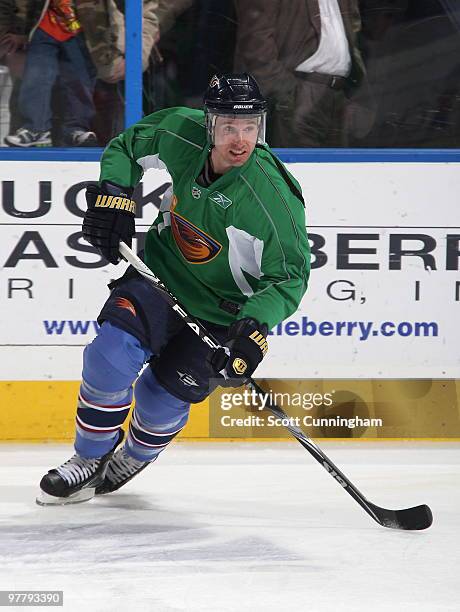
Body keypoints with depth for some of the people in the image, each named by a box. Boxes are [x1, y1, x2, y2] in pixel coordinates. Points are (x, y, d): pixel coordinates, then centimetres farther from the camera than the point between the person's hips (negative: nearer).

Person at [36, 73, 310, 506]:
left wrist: (255, 328, -34)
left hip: (222, 314, -3)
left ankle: (133, 459, 34)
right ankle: (88, 461, 2)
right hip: (162, 275, 3)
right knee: (112, 351, -20)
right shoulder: (179, 134, -17)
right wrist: (114, 195, -11)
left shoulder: (272, 197, -30)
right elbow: (124, 148, 5)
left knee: (162, 399, -3)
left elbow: (289, 275, -21)